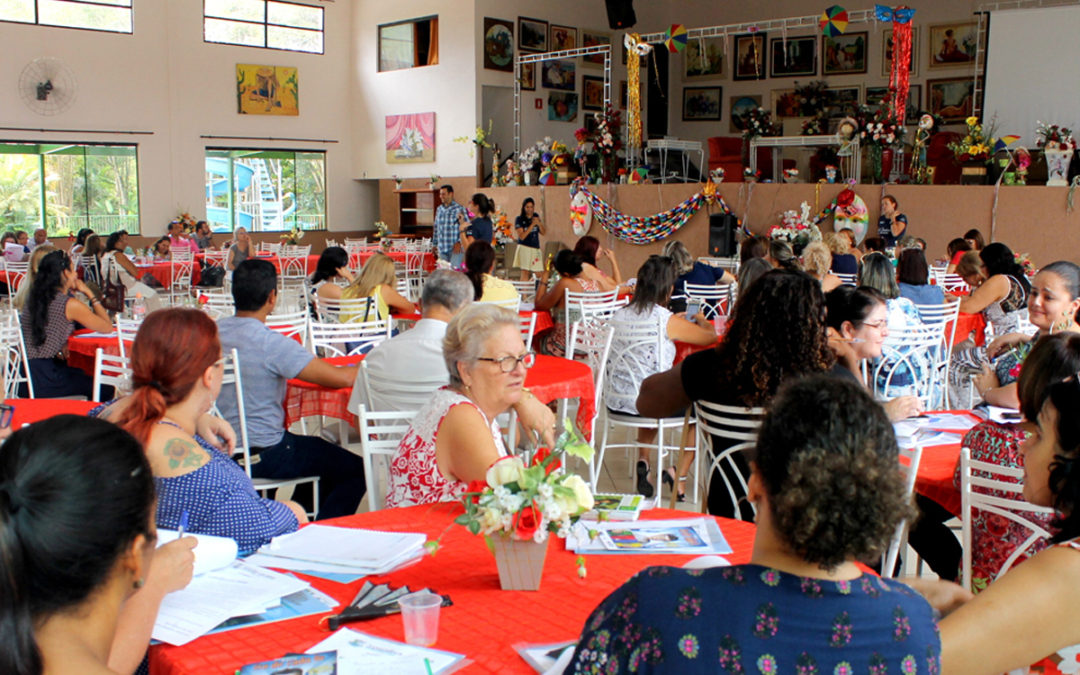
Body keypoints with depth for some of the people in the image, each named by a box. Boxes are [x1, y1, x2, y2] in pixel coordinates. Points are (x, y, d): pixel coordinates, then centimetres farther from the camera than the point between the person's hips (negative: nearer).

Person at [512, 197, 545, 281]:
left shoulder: (536, 217, 13)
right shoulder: (519, 219, -1)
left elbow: (544, 232, 11)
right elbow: (521, 236, -10)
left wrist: (539, 223, -8)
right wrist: (532, 225, -14)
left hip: (536, 248, 5)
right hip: (524, 248, -5)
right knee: (525, 272, -12)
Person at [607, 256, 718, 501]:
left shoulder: (619, 315, 1)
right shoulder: (666, 320, -15)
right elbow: (710, 336, -2)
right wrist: (702, 320, 20)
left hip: (616, 401, 6)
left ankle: (642, 462, 27)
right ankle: (679, 474, 16)